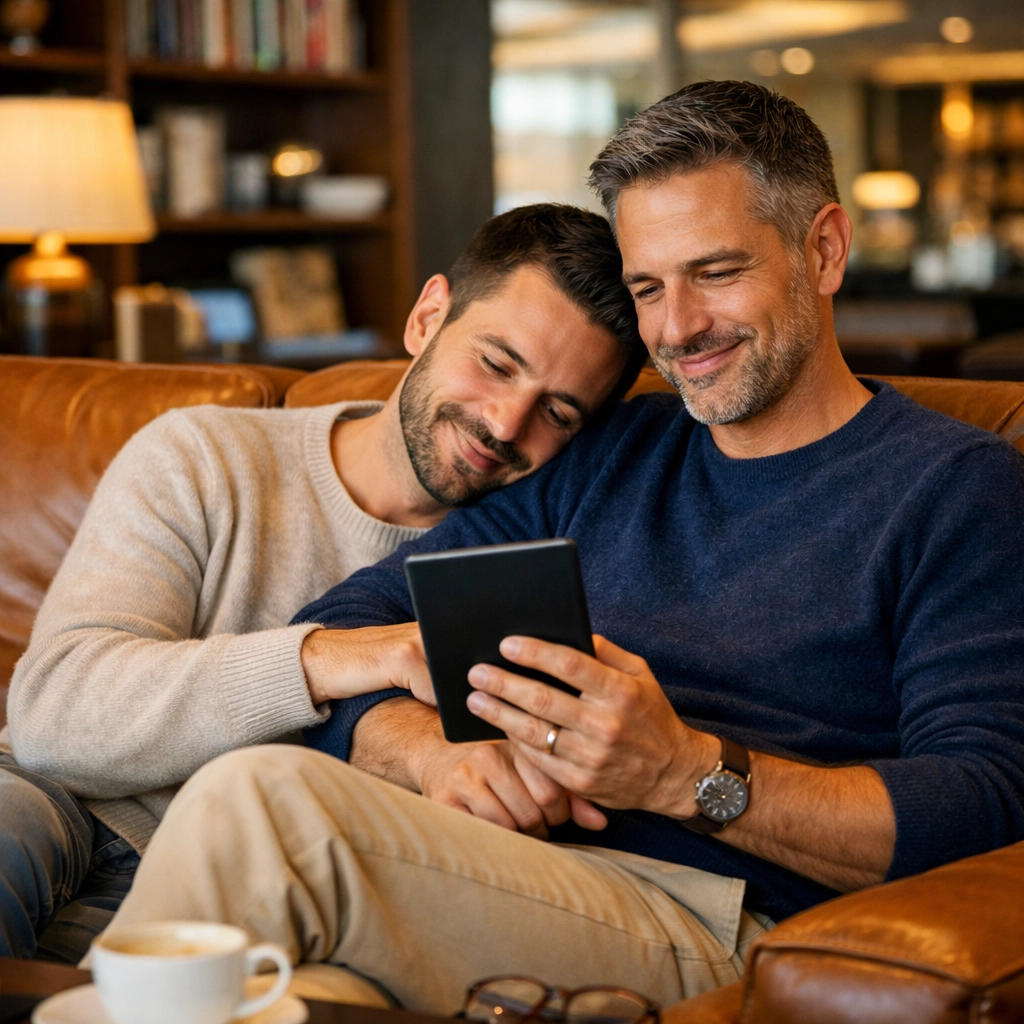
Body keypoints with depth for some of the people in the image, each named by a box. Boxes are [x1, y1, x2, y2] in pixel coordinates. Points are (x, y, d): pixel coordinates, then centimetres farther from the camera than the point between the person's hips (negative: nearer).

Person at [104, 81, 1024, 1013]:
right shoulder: (603, 456, 22)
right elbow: (342, 633, 14)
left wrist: (689, 773, -20)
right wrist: (436, 753, -9)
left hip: (709, 934, -5)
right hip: (519, 878, 5)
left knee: (262, 800, -26)